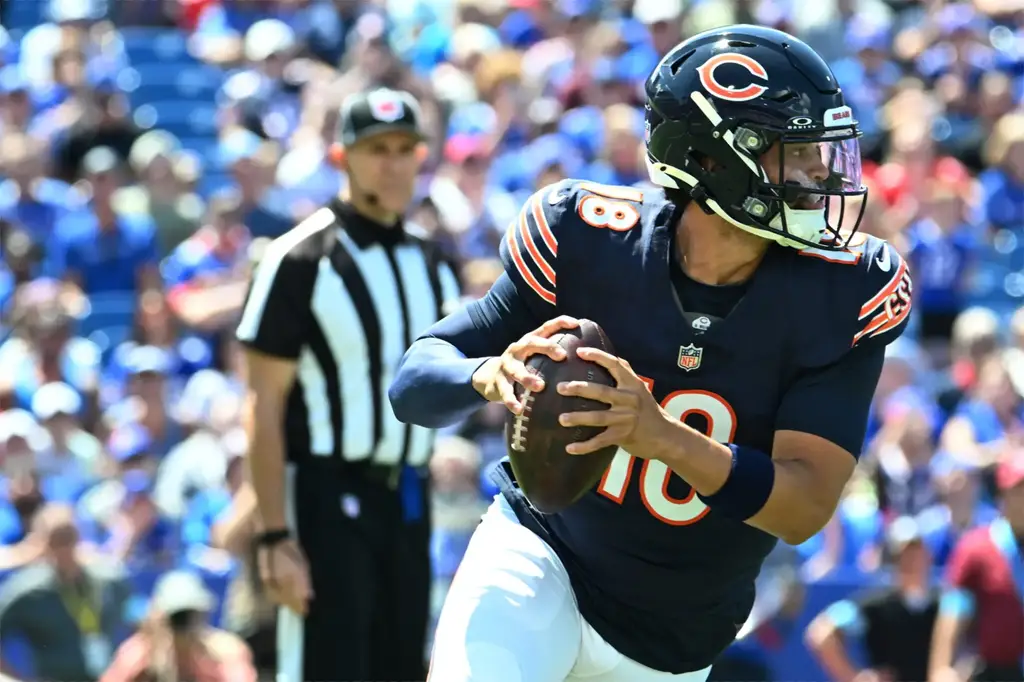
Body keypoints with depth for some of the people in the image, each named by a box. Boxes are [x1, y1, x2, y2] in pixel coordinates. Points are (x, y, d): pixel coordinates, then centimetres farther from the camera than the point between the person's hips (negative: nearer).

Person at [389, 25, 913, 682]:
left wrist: (660, 436, -38)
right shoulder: (586, 239, -15)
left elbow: (805, 508, -21)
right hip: (539, 556, -2)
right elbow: (415, 384, -10)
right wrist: (490, 374, -35)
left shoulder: (840, 296, -15)